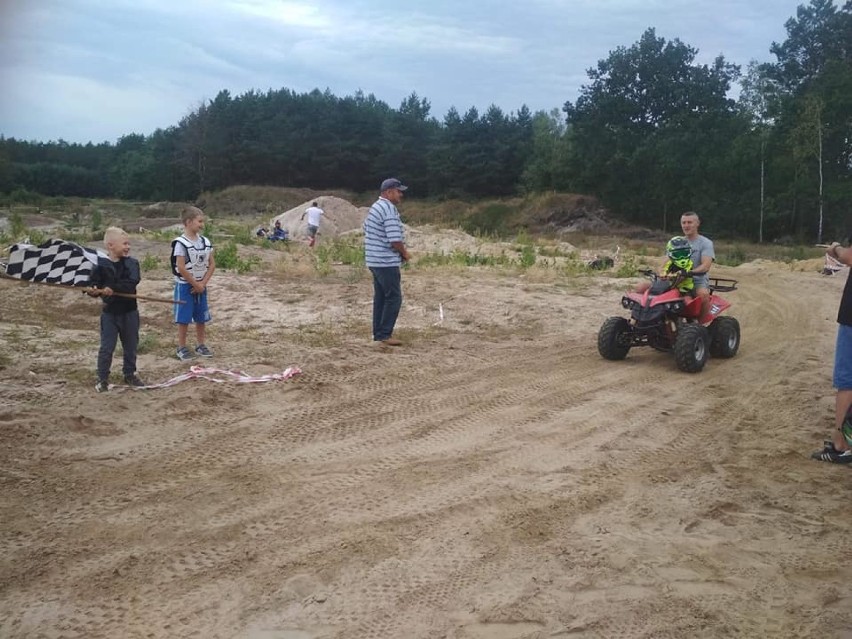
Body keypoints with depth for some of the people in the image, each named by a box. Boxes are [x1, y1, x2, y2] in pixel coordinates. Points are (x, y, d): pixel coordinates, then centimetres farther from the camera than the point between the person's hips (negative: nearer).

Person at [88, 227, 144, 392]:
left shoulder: (132, 263, -3)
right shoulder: (101, 265, -8)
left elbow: (132, 282, -18)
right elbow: (93, 284, -7)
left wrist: (114, 289, -29)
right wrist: (94, 290, -30)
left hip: (129, 311, 3)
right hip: (110, 312, -3)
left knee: (131, 346, 14)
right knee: (107, 347, 2)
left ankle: (129, 374, 30)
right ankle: (103, 378, 13)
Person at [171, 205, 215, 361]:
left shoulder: (205, 242, 3)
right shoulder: (181, 243, -16)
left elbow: (212, 264, 4)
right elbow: (181, 268, -19)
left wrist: (203, 283, -6)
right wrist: (195, 284, -14)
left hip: (200, 286, 6)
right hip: (185, 286, -6)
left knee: (201, 318, 12)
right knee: (184, 319, 1)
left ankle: (200, 345, 25)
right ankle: (182, 348, 10)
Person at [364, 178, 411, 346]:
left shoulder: (375, 207, 14)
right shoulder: (389, 210, -18)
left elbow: (366, 230, 22)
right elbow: (395, 240, -24)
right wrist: (405, 253, -4)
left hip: (374, 260, 10)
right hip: (387, 262, -10)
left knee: (380, 297, 14)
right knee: (393, 298, -4)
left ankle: (378, 333, 18)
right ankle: (384, 334, -3)